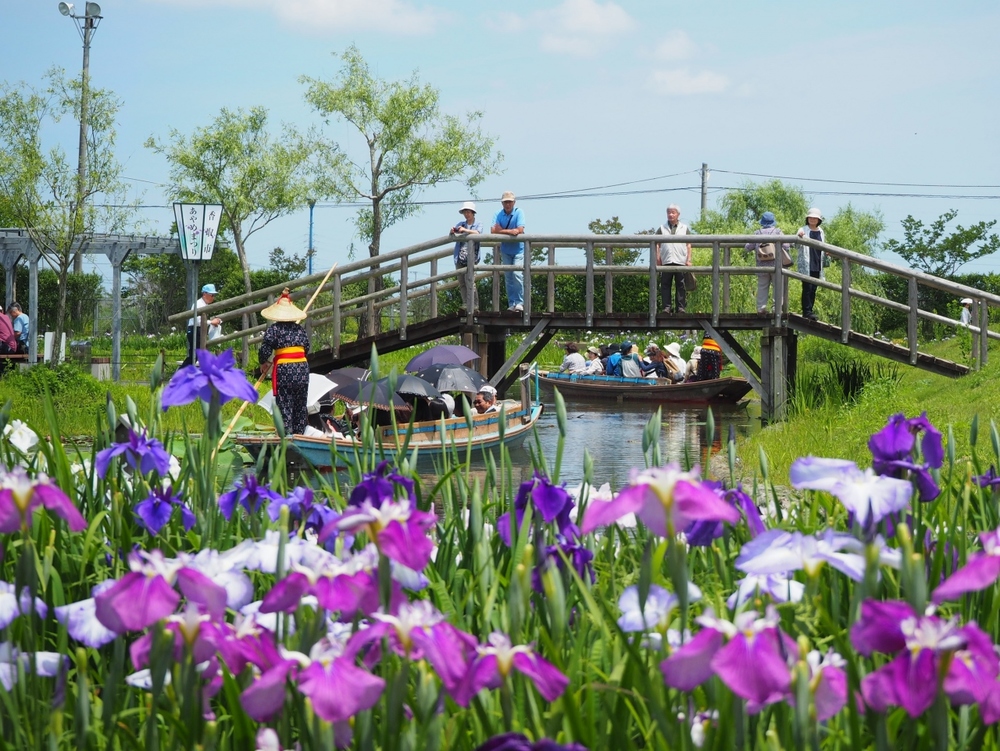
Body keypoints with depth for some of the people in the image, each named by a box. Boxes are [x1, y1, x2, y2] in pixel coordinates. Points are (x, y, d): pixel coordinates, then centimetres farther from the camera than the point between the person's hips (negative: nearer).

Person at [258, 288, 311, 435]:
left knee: (284, 406, -1)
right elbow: (307, 349, 13)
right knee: (301, 405, 12)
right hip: (302, 368, 4)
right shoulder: (299, 329, 8)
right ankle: (299, 433, 14)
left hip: (284, 370, -4)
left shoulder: (273, 329, -5)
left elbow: (265, 350, -8)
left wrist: (263, 363, 11)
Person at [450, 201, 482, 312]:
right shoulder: (461, 224, 18)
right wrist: (452, 231, -13)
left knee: (469, 282, -14)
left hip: (471, 258, -5)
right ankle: (465, 304, 7)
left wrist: (464, 230, -25)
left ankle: (474, 306, -13)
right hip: (460, 258, 5)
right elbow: (453, 236, 10)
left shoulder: (478, 225, 7)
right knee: (461, 283, 3)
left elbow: (477, 233, -13)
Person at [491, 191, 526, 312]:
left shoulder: (519, 212, -9)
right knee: (508, 277, 4)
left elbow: (520, 230, -19)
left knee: (517, 274, -16)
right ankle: (511, 304, 9)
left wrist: (502, 230, -14)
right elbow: (493, 231, -12)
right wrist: (511, 231, -18)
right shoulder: (498, 214, -1)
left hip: (518, 249, -4)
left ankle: (519, 303, -12)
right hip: (505, 250, 4)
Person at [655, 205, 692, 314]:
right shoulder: (662, 229, 14)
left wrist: (688, 260, 1)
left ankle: (680, 307, 0)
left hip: (681, 261, 0)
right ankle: (666, 307, -1)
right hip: (666, 262, 0)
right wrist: (657, 260, 1)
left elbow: (688, 245, 11)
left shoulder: (684, 228, 14)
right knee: (665, 285, -3)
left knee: (681, 285, -2)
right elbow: (657, 245, 11)